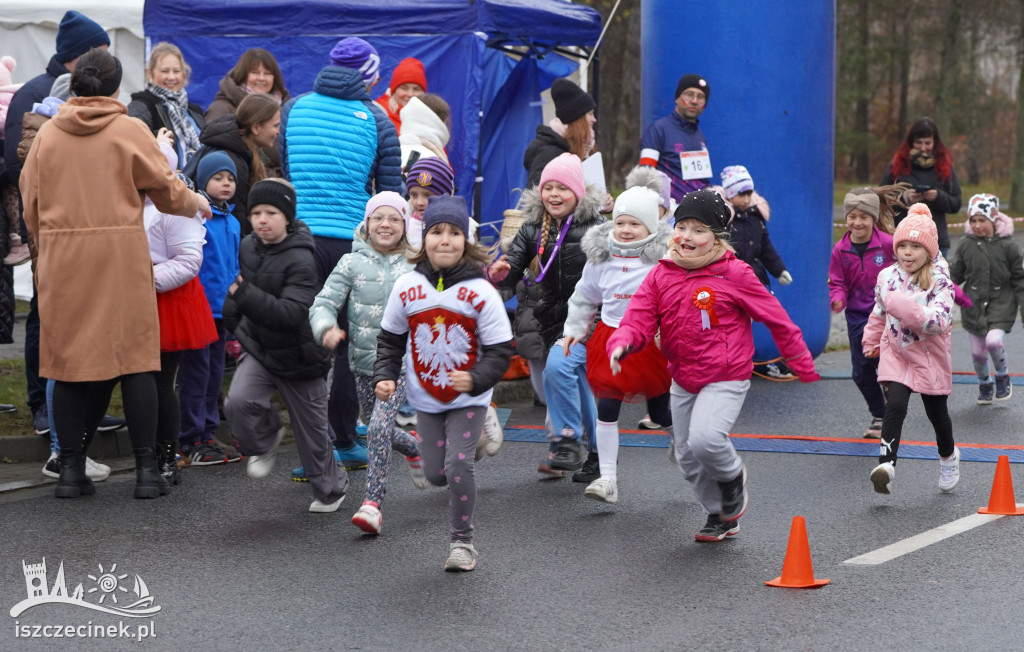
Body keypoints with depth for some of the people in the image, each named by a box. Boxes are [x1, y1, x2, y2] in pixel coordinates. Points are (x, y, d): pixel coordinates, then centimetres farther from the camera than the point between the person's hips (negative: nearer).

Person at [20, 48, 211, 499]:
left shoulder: (47, 133, 6)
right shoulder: (129, 131, -2)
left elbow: (30, 204, 9)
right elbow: (167, 190, 2)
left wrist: (42, 251, 20)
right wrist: (197, 204, 22)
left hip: (62, 260, 2)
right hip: (121, 257, -2)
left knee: (69, 361, 7)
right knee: (134, 360, 3)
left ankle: (71, 470, 7)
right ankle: (147, 470, 3)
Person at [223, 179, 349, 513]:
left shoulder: (300, 261, -22)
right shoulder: (248, 247, -1)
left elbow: (291, 313, -33)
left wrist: (245, 296, -42)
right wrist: (233, 317, 19)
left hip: (297, 356, -5)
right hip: (258, 349, 5)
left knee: (311, 429, 8)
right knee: (238, 402, -22)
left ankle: (331, 488, 31)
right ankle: (265, 439, 9)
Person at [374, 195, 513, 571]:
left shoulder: (480, 293, -16)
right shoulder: (407, 288, -7)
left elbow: (500, 351, -14)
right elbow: (390, 340, 5)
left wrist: (476, 379, -32)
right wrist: (384, 376, -10)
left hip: (469, 398, -3)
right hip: (426, 397, 3)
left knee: (459, 465, -15)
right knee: (436, 474, 6)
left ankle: (462, 541, 5)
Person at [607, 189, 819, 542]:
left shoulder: (734, 274, -12)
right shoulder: (661, 275, 0)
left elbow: (776, 318, -5)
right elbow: (638, 320, -7)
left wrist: (803, 366, 1)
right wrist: (622, 344, -31)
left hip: (726, 379, -6)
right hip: (683, 381, 6)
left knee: (704, 439, -26)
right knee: (687, 458, 12)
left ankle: (732, 475, 8)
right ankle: (721, 516, 35)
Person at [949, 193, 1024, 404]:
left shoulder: (1007, 245, -7)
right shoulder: (966, 245, -3)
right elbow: (955, 275, 7)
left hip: (1001, 302, -3)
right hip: (974, 304, 3)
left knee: (993, 340, -23)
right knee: (977, 351, 6)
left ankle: (1002, 377, 6)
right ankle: (984, 385, 33)